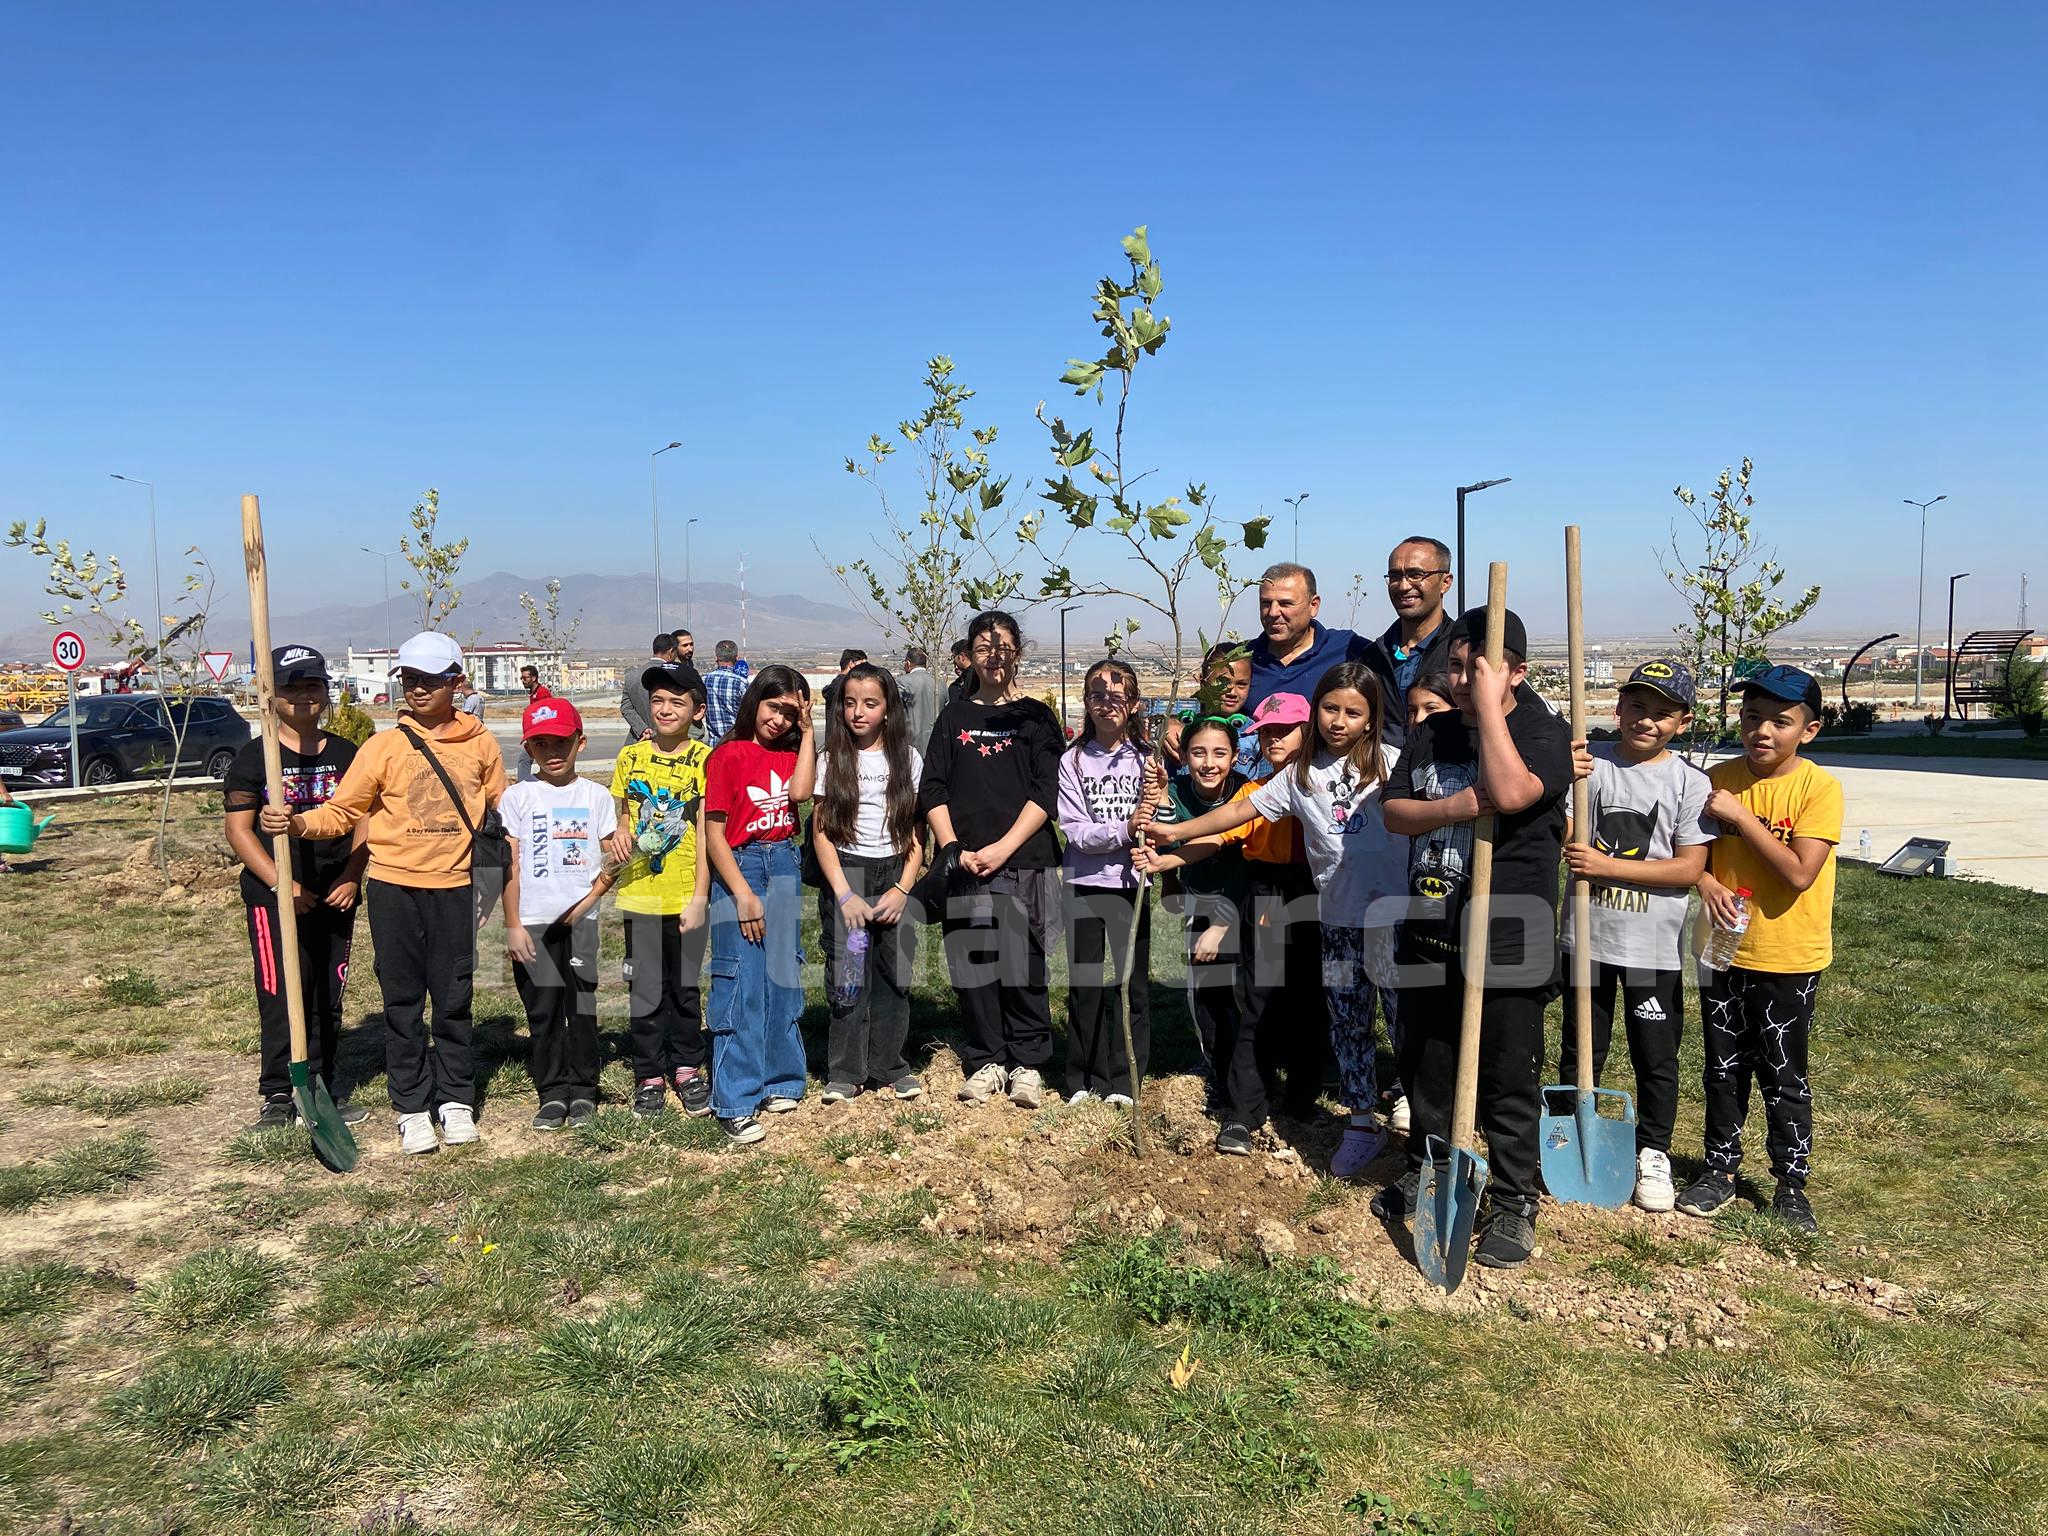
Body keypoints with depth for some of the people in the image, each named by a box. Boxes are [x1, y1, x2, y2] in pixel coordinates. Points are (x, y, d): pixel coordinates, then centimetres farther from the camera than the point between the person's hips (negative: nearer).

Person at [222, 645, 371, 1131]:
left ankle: (322, 1086, 21)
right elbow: (237, 827, -5)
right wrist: (281, 882, -16)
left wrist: (352, 877, -4)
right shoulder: (255, 757, 0)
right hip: (273, 897, -3)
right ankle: (279, 1095, 7)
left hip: (335, 895, 4)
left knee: (329, 998, 10)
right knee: (281, 996, -4)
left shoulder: (346, 754, 10)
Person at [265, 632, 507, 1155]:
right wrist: (297, 823, -21)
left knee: (454, 997, 8)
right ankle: (412, 1107, 15)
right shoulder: (385, 745, -1)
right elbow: (341, 812, -2)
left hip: (454, 886, 0)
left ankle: (456, 1098, 20)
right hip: (394, 886, 0)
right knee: (402, 999, 6)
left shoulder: (482, 745, 2)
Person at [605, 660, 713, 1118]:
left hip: (686, 895, -2)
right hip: (640, 893, 2)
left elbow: (705, 833, -7)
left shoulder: (705, 760, -5)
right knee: (646, 990, 7)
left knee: (685, 986, 10)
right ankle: (650, 1075, 22)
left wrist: (700, 896, -11)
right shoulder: (631, 757, 3)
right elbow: (619, 813, 14)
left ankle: (687, 1067, 28)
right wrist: (619, 832, -10)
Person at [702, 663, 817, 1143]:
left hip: (785, 868, 5)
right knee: (741, 984, -6)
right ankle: (735, 1103, -2)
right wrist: (743, 894, -14)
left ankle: (778, 1079, 24)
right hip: (739, 867, -5)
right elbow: (714, 834, -9)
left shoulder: (791, 752, 9)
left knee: (782, 977, 11)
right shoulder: (728, 756, -6)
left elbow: (800, 792, -14)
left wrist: (807, 731, -8)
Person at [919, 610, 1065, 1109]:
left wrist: (1003, 847, -12)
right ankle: (986, 1062, 17)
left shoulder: (1036, 716, 7)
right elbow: (932, 791, 7)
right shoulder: (954, 717, 13)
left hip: (1025, 860, -2)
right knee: (974, 962, 3)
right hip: (965, 863, 2)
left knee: (1023, 963, -3)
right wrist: (953, 850, -7)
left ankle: (1027, 1064, 10)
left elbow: (1045, 793, -2)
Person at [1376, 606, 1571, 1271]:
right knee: (1425, 1061, 17)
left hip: (1508, 935, -6)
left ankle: (1513, 1203, 17)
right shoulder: (1430, 734, 11)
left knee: (1509, 1076, 3)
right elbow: (1392, 810, 5)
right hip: (1429, 927, 6)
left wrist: (1489, 704, -21)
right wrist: (1448, 809, -14)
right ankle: (1426, 1168, 36)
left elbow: (1510, 792, -27)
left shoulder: (1545, 733, -8)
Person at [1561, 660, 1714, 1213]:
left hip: (1655, 946, -1)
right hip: (1588, 936, 1)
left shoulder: (1689, 782, -6)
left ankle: (1653, 1155, 29)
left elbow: (1689, 868, -11)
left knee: (1656, 1058, 11)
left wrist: (1608, 867, -18)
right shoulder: (1589, 762, -2)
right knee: (1580, 1052, 14)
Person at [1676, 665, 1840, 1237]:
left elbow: (1800, 872, -21)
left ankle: (1792, 1184, 24)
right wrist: (1705, 880, -13)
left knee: (1784, 1077, 8)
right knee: (1724, 1069, 14)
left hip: (1789, 960, -3)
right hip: (1724, 952, 4)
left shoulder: (1819, 787, -12)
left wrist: (1740, 815, -21)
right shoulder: (1719, 779, 0)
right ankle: (1721, 1170, 29)